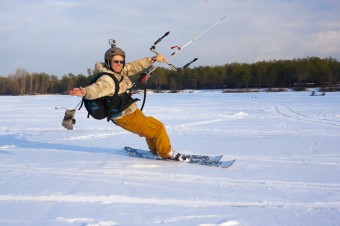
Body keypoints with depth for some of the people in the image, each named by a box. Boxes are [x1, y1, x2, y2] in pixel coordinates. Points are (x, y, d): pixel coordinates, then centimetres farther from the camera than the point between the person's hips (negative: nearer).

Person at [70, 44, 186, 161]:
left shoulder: (118, 71, 1)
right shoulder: (107, 79, -26)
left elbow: (134, 66, 9)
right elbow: (96, 88, -43)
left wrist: (153, 59, 7)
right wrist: (85, 92, -64)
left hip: (132, 112, 9)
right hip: (127, 118, -9)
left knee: (151, 128, 29)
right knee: (158, 128, 0)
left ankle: (155, 150, 52)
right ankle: (167, 153, 20)